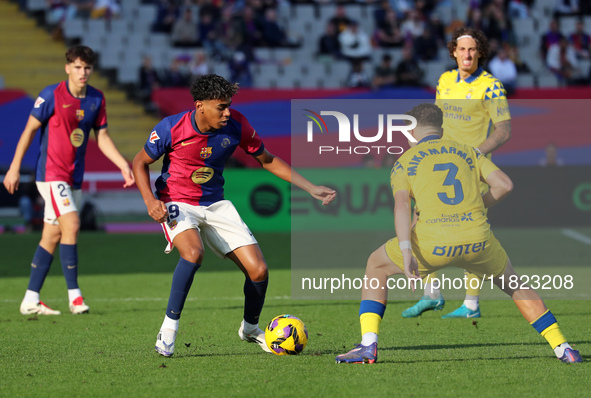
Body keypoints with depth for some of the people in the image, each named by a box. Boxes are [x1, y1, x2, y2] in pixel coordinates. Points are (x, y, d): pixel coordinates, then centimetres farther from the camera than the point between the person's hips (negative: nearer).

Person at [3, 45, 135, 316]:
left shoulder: (97, 99, 5)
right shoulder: (52, 95, -10)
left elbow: (102, 137, 13)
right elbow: (30, 129, -5)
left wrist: (123, 165, 1)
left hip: (74, 177, 6)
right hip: (51, 172, -6)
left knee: (52, 236, 7)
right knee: (71, 225, -19)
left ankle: (30, 300, 12)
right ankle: (74, 294, -14)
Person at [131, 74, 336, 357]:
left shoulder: (236, 126, -11)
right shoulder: (171, 129, -19)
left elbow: (267, 160, 4)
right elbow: (140, 162, -2)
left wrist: (311, 189, 0)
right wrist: (149, 200, -19)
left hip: (215, 204, 4)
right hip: (177, 203, -4)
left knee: (258, 270, -7)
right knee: (193, 252, -37)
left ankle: (250, 328, 24)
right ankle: (168, 329, -23)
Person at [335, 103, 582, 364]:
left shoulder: (404, 162, 15)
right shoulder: (467, 151, 23)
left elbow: (401, 204, -4)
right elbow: (504, 184, 11)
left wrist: (405, 252, -16)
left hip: (433, 242, -2)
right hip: (477, 237, 2)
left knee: (377, 265, 24)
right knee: (511, 282, 30)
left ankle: (368, 346, 12)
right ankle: (562, 348, 23)